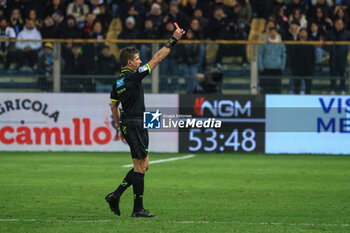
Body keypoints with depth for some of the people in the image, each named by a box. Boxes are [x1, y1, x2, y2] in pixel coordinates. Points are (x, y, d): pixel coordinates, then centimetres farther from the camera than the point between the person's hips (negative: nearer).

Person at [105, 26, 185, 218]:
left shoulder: (118, 81, 12)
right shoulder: (133, 76, -13)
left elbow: (114, 106, 19)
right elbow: (156, 59, -11)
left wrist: (121, 128, 26)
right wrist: (173, 41, -6)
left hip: (127, 125, 9)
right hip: (135, 125, -9)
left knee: (143, 165, 13)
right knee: (140, 166, -5)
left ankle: (115, 196, 11)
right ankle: (138, 209, -2)